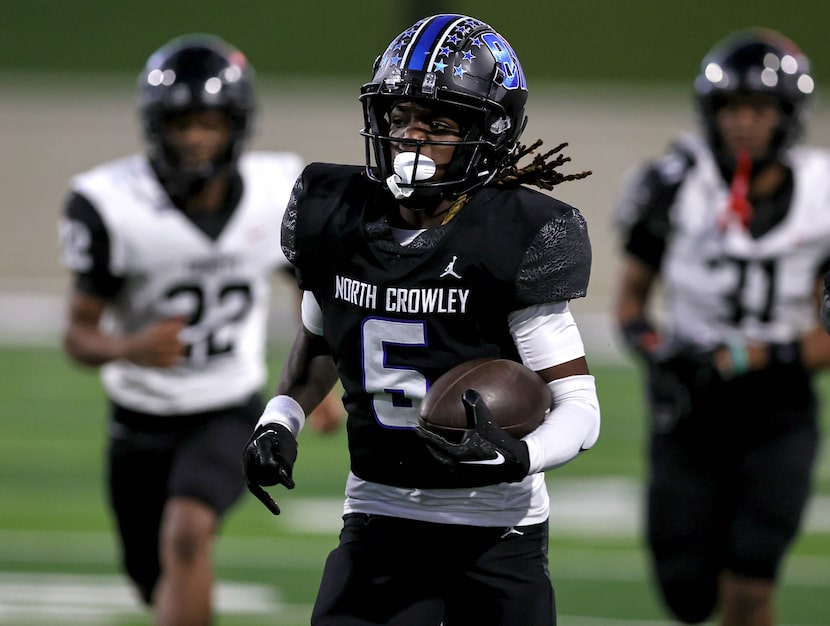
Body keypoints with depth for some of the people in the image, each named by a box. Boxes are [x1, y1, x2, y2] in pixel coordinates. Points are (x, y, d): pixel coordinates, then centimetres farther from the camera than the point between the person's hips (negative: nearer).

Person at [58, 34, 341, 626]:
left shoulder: (276, 194, -12)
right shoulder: (113, 207, -20)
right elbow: (79, 334, -15)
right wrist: (128, 350, -37)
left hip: (231, 416, -1)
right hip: (141, 422, 1)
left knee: (186, 533, -29)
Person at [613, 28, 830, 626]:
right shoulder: (675, 187, -7)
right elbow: (632, 295, 4)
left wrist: (749, 357, -18)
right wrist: (655, 349, -16)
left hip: (779, 414, -1)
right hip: (690, 415, 1)